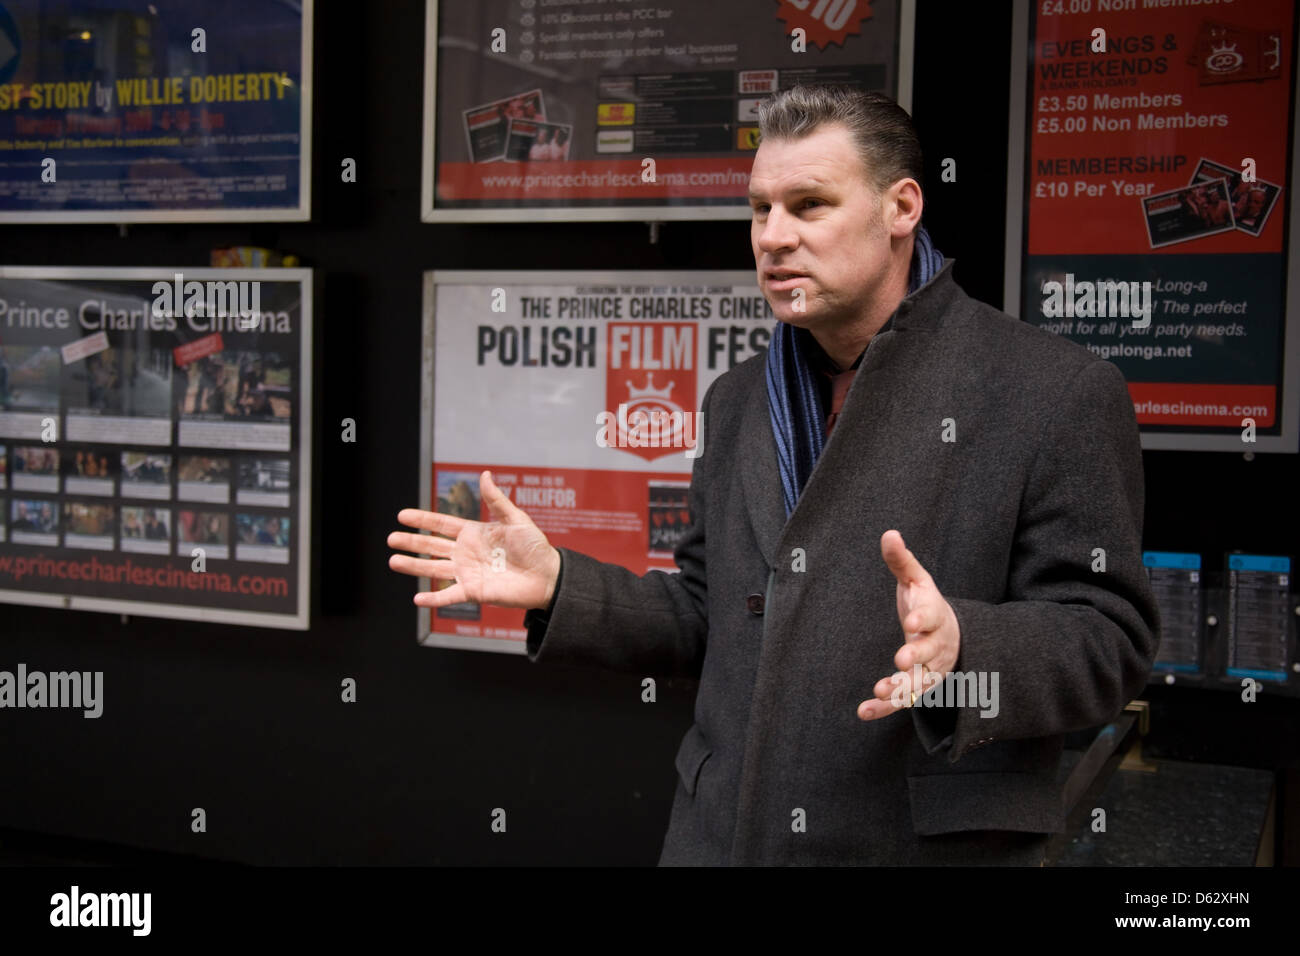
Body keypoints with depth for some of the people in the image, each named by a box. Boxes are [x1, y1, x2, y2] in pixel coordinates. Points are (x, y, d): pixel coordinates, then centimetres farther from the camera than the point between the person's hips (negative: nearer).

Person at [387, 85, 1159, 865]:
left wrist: (959, 645, -30)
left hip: (938, 842, -5)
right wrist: (555, 585, 0)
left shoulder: (1057, 391, -9)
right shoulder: (739, 402, 11)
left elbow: (1109, 643, -12)